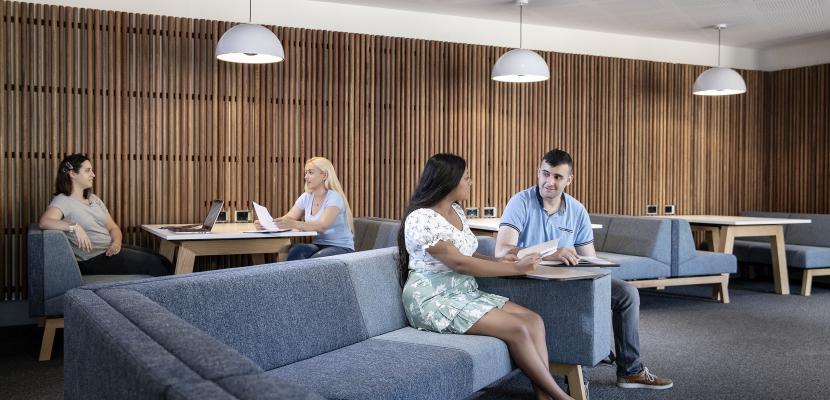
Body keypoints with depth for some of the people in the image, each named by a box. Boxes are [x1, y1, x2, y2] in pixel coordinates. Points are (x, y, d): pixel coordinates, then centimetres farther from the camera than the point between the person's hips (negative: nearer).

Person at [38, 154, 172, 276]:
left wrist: (116, 242, -7)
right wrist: (74, 227, -37)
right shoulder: (63, 200, -6)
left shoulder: (94, 199, 17)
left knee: (164, 262, -9)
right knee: (154, 264, -19)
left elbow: (113, 227, 15)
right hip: (93, 258, -8)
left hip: (111, 249, 8)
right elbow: (44, 222, -26)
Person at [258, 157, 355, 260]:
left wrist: (294, 224, -44)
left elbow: (323, 226, -28)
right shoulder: (306, 197, 8)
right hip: (318, 245, 5)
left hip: (341, 248, -5)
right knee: (296, 250, -28)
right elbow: (289, 218, 2)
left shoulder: (334, 197, -13)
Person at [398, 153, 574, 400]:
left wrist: (496, 261, 1)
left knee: (534, 320, -12)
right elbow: (459, 263, -20)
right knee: (516, 329, -22)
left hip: (465, 293, 9)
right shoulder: (421, 219, -16)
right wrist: (515, 269, -17)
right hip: (434, 300, -9)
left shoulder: (456, 211, 11)